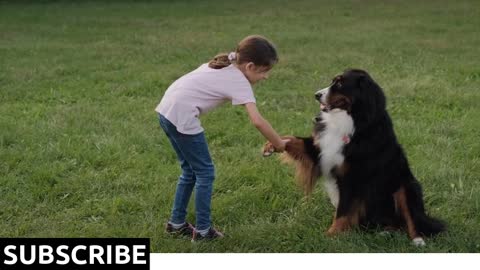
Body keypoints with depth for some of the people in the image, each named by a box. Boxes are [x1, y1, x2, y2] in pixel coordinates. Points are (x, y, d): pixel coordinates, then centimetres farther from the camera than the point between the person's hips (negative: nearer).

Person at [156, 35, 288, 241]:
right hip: (182, 117, -9)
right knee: (205, 172, 3)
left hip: (167, 111, 9)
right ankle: (203, 230, 9)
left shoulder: (226, 64, 14)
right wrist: (279, 145, -10)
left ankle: (176, 223, 26)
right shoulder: (239, 81, -11)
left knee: (191, 170, 20)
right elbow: (257, 121, -19)